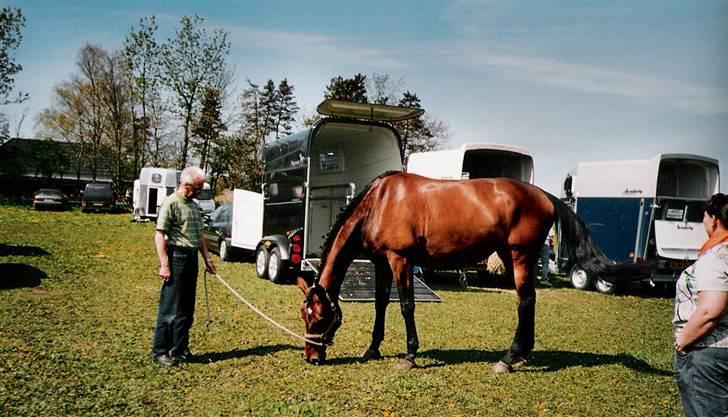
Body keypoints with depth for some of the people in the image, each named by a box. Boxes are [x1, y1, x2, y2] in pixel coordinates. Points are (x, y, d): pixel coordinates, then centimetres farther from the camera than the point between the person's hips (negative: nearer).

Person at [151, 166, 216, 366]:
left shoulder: (193, 205, 17)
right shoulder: (171, 203, -9)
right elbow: (159, 235, -14)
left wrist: (207, 258, 18)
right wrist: (164, 265, -19)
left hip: (192, 258, 8)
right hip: (177, 257, -8)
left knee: (187, 308, 12)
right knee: (171, 308, -4)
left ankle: (180, 349, 21)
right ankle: (160, 351, 5)